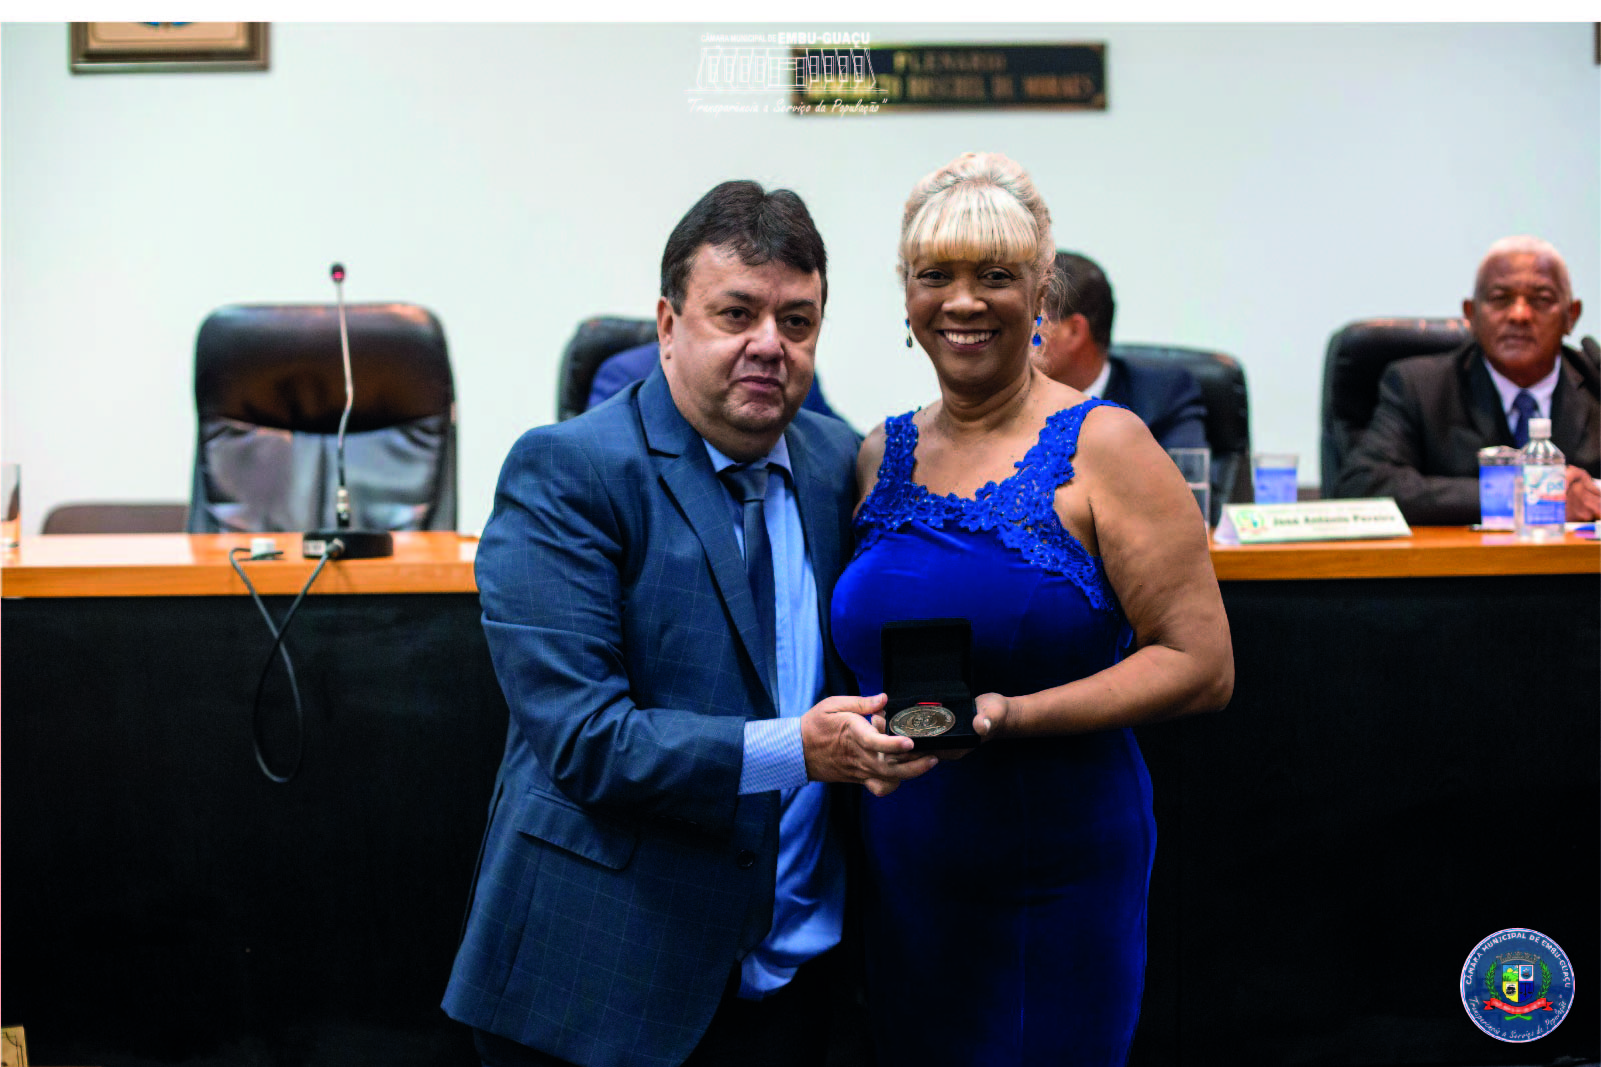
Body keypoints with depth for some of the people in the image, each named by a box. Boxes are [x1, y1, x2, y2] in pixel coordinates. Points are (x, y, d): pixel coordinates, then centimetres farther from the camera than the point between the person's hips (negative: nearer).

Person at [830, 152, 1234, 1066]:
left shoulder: (1101, 445, -7)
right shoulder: (882, 458, 8)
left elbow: (1201, 665, -11)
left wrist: (1011, 715, -22)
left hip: (1060, 878, -4)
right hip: (904, 878, 4)